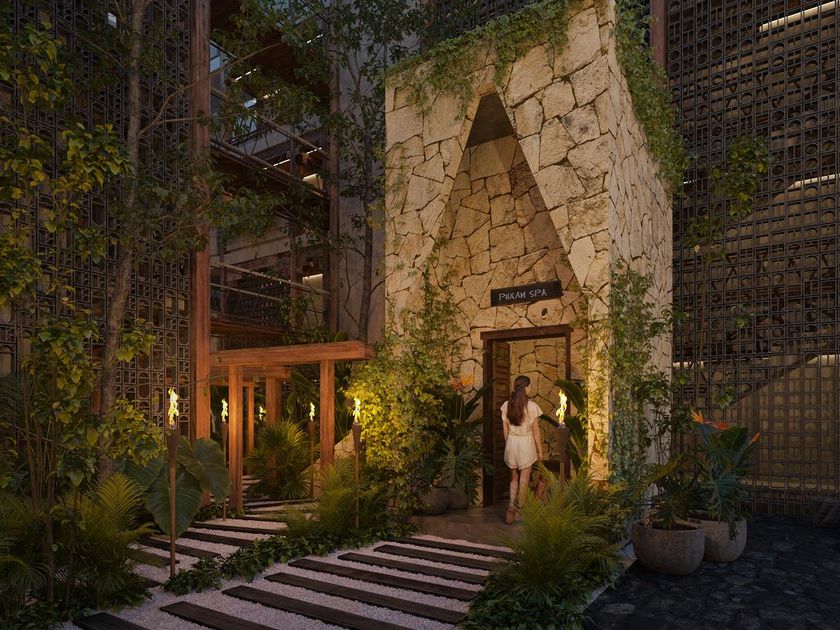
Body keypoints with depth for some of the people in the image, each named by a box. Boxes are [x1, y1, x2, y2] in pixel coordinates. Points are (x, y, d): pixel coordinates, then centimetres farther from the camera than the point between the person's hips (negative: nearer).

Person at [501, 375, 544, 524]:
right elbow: (536, 431, -8)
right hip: (526, 444, -4)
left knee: (514, 478, 16)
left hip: (511, 443, 4)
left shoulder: (506, 405, -1)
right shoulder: (531, 406, -13)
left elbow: (505, 429, 5)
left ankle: (512, 508, 7)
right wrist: (540, 450, 2)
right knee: (524, 479, 8)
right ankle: (518, 509, 6)